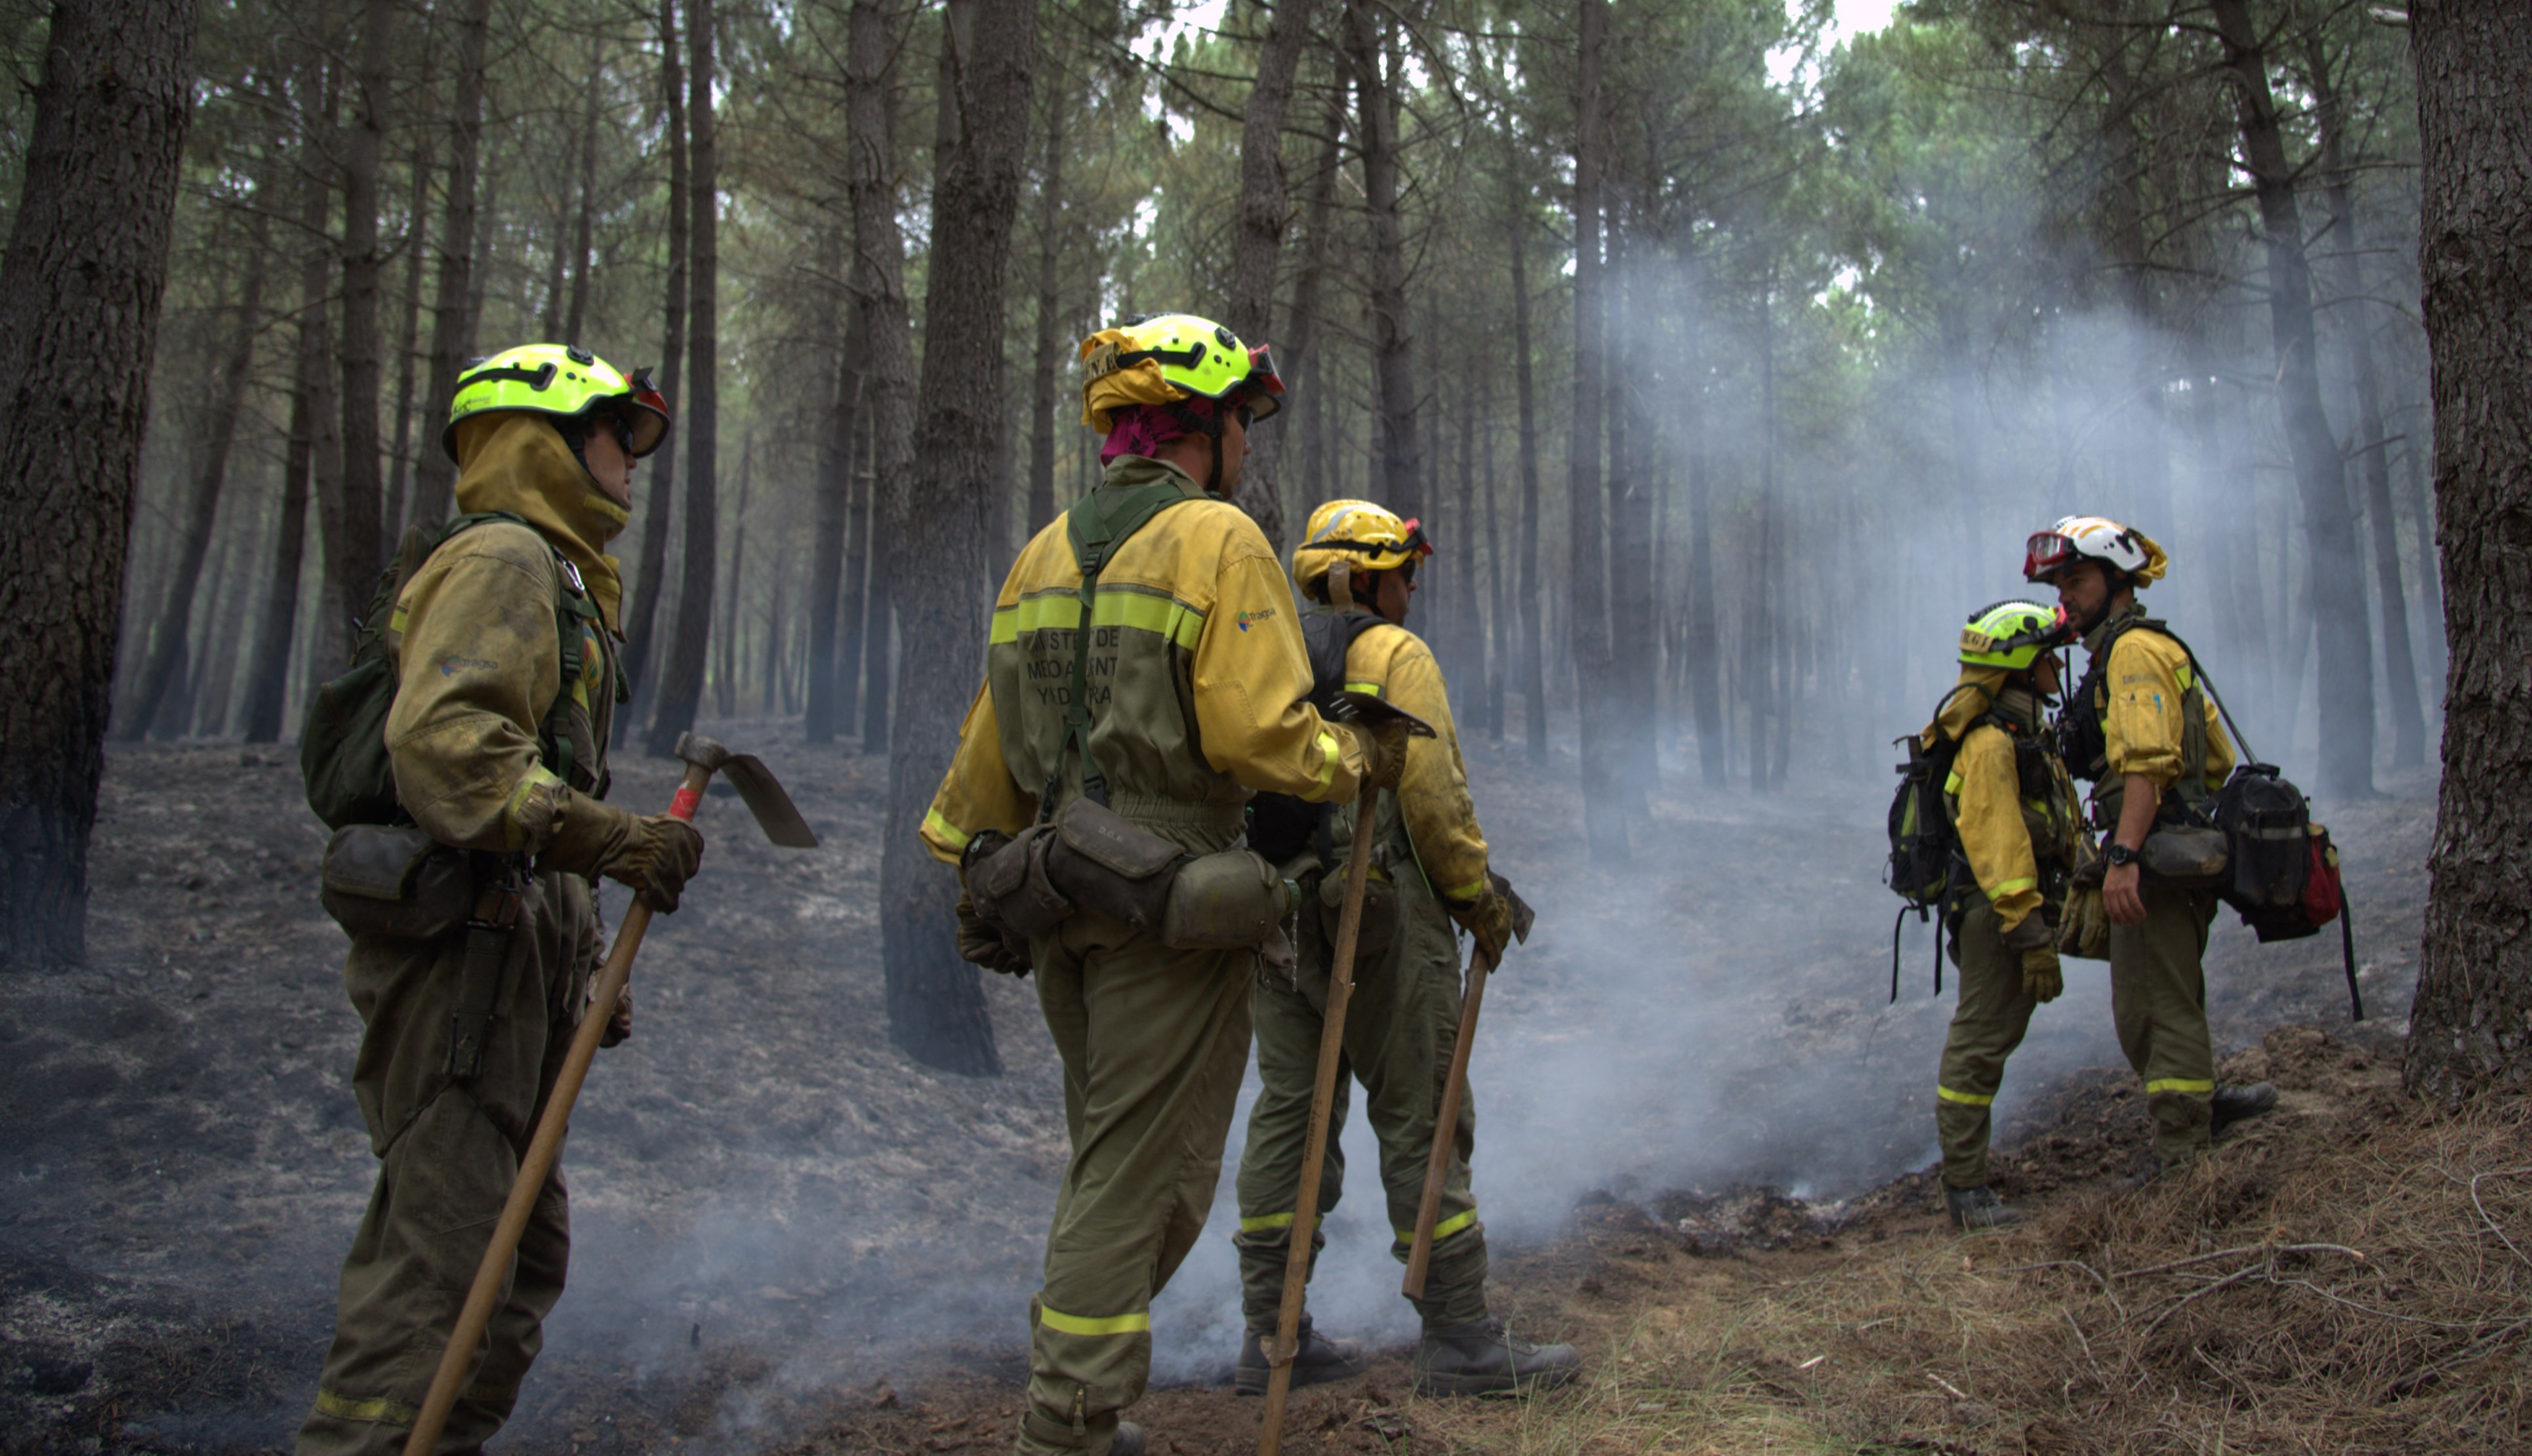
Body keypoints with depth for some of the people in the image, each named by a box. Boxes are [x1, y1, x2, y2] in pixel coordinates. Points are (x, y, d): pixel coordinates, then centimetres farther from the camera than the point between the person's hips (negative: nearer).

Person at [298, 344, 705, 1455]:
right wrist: (605, 835, -30)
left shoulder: (559, 577, 24)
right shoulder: (504, 557, -9)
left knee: (524, 1245, 16)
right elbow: (444, 742, -26)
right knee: (442, 1244, -10)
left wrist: (584, 955, 23)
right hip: (463, 953, -11)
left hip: (518, 956, 11)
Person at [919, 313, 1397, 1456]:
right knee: (1142, 1178, 1)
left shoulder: (1045, 553, 15)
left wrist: (971, 867, 24)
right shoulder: (1218, 542, -10)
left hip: (1061, 895, 8)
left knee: (1112, 1157, 21)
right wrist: (1357, 759, 0)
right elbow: (1259, 737, -19)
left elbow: (991, 741, 17)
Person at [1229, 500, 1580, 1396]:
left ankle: (1270, 1335, 15)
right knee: (1420, 1120, -1)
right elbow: (1432, 792, -14)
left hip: (1274, 913, 7)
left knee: (1289, 1111, 11)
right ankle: (1460, 1340, 4)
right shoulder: (1393, 655, -5)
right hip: (1379, 916, -7)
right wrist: (1480, 899, -5)